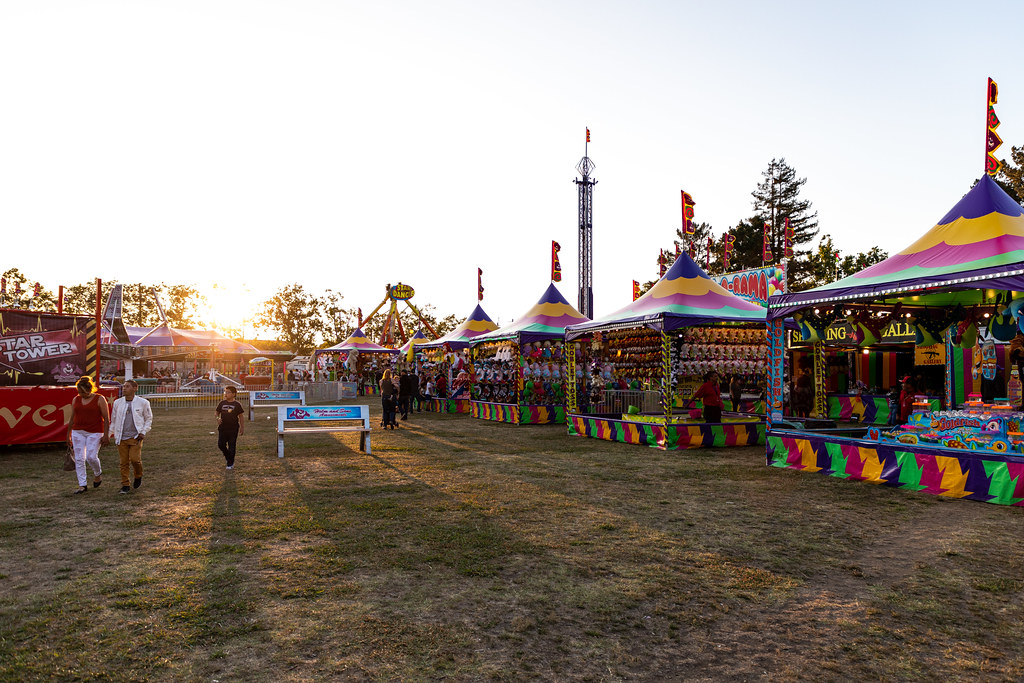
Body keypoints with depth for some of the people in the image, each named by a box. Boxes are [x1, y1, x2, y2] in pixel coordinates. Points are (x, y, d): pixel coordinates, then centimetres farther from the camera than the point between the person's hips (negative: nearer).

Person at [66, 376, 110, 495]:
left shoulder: (99, 399, -5)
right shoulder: (76, 400, 8)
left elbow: (106, 419, -6)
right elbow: (72, 418, 16)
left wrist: (105, 435, -11)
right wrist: (68, 434, 16)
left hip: (95, 433, -4)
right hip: (78, 432, 4)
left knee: (91, 457, -11)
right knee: (79, 459, 0)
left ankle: (98, 474, 19)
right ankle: (82, 485, 7)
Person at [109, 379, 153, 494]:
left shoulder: (142, 403, 1)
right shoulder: (117, 403, 9)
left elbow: (149, 419, 8)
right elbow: (113, 420, 19)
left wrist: (143, 432, -2)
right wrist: (111, 434, 16)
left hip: (135, 437, -3)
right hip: (121, 437, 3)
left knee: (135, 459, -12)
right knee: (124, 462, 2)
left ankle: (138, 477, 17)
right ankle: (125, 486, 11)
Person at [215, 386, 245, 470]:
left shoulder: (237, 405, -3)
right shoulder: (222, 403, 4)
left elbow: (240, 417, 2)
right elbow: (217, 413, 13)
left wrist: (242, 428, 0)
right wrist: (218, 418, -9)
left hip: (233, 429, -3)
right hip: (222, 428, 3)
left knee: (231, 446, 1)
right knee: (221, 445, 3)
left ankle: (230, 464, 12)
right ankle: (227, 456, 32)